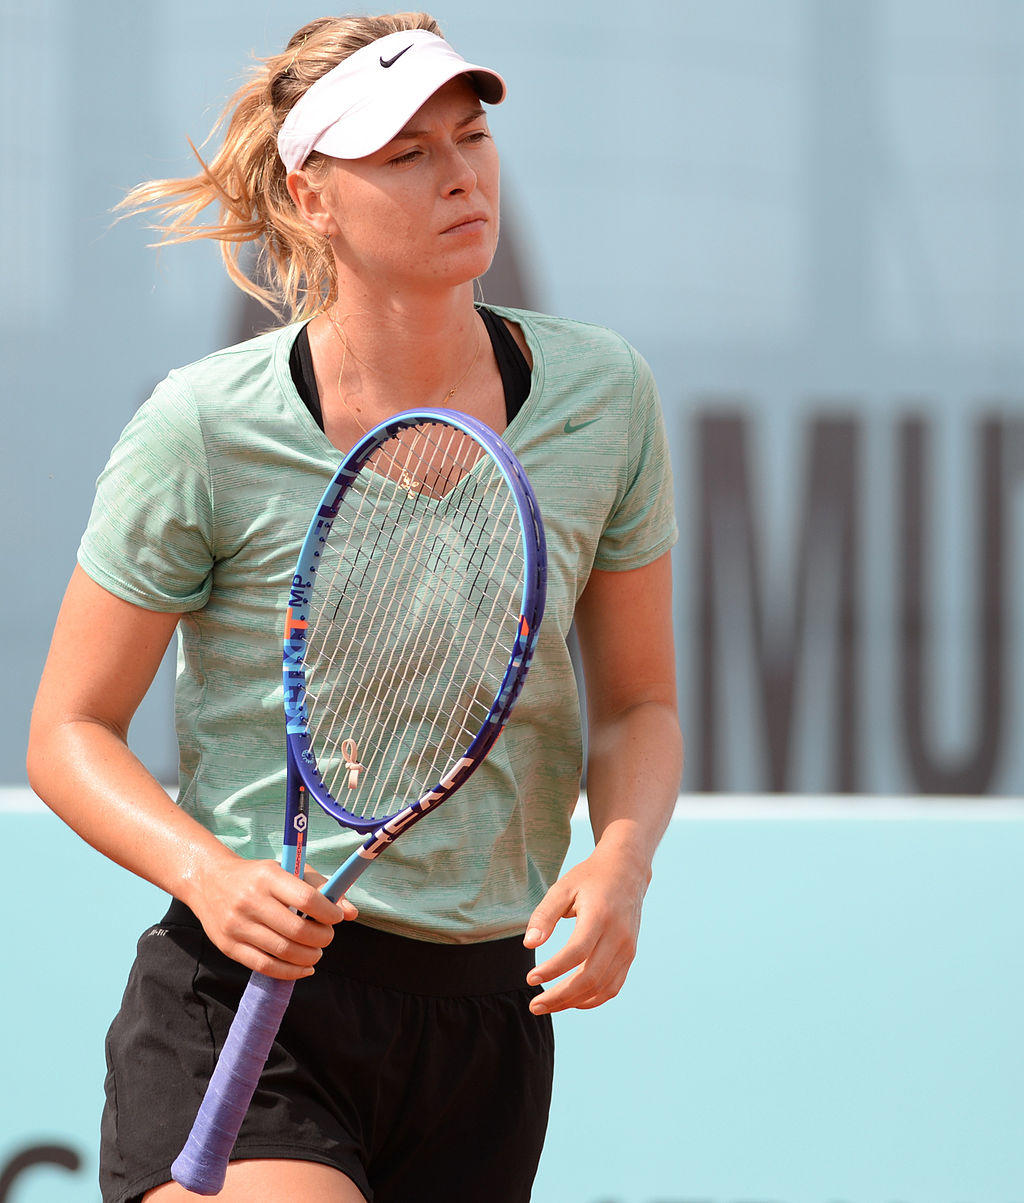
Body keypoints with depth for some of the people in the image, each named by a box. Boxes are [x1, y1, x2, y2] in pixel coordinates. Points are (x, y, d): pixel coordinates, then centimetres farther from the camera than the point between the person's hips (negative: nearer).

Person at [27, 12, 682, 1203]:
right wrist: (207, 873, -20)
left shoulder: (602, 393, 2)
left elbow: (637, 703, 12)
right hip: (243, 1014, -4)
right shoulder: (203, 431, -9)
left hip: (489, 1017, 4)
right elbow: (70, 732, -1)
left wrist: (621, 859, -10)